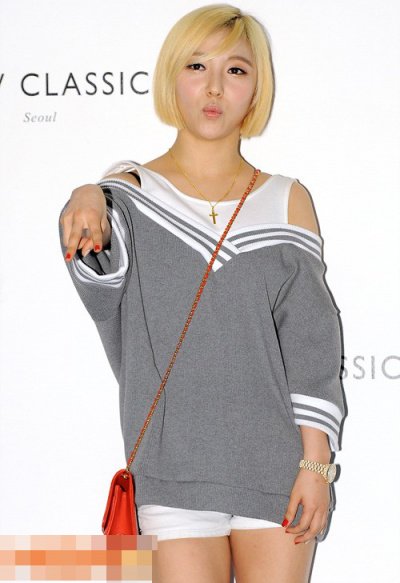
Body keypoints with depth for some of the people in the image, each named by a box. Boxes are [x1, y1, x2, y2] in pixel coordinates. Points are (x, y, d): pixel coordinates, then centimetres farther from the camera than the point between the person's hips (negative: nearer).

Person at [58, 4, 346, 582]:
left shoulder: (287, 202, 6)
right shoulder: (134, 188, 4)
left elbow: (312, 344, 3)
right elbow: (105, 264, -18)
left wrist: (316, 462, -5)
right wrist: (88, 202, -41)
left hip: (277, 464, 1)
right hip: (176, 465, -1)